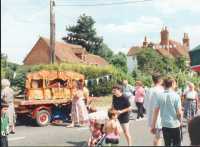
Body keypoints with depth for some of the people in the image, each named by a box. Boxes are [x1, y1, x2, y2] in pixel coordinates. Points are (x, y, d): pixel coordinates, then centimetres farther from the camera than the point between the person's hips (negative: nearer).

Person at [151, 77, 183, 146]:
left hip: (164, 125, 3)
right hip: (175, 125, -3)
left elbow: (155, 111, -3)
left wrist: (153, 125, 4)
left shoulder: (160, 96, -3)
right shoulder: (176, 96, -12)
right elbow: (179, 112, -13)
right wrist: (180, 121, 7)